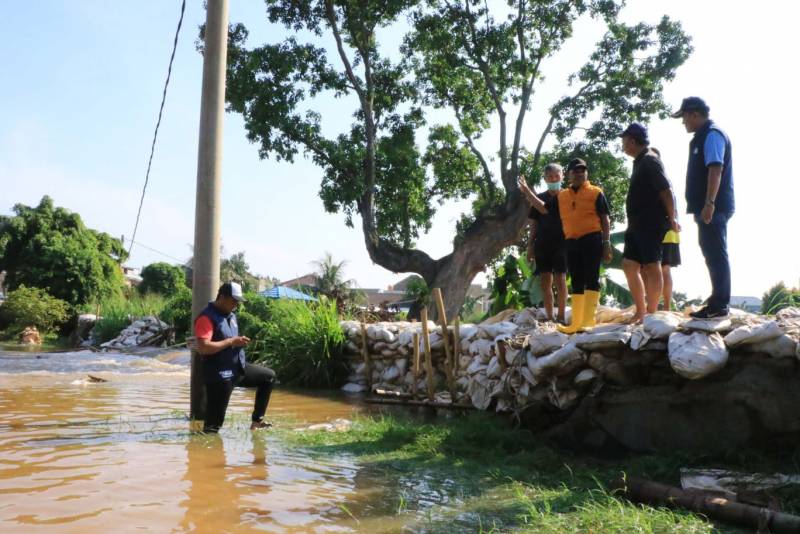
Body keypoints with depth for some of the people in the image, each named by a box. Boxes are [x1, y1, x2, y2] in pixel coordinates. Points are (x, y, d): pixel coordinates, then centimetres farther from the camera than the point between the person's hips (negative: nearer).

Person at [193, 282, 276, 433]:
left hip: (239, 369, 9)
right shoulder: (207, 318, -18)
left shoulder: (231, 315, 11)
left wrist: (239, 341, 1)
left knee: (269, 376, 18)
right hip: (219, 375, -9)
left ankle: (256, 421, 20)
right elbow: (203, 347, -29)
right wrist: (231, 342, -22)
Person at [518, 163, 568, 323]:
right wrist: (530, 245, 7)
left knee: (560, 280, -4)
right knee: (545, 281, 3)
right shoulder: (539, 198, 12)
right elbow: (534, 224, 13)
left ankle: (561, 316, 4)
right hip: (542, 244, 3)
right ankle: (549, 317, 8)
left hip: (560, 244, -3)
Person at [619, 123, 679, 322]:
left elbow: (666, 190, -17)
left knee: (651, 266, -5)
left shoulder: (649, 161, -11)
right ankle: (640, 310, 14)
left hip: (651, 224, -10)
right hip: (638, 224, 10)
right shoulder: (640, 162, 18)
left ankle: (651, 312, 0)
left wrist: (671, 219, -17)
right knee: (629, 265, 8)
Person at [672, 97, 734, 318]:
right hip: (707, 207, 10)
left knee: (715, 253, -8)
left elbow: (715, 170, -21)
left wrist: (709, 204, -28)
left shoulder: (712, 134, -10)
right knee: (712, 253, 13)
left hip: (713, 207, -10)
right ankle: (718, 301, 21)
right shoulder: (703, 136, 19)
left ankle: (719, 306, -6)